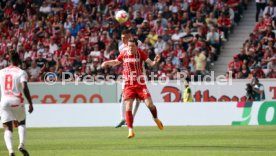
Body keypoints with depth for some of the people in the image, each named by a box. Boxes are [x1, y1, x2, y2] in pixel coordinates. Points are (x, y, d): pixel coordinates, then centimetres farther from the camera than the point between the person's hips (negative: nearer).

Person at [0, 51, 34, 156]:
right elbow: (24, 88, -14)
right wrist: (30, 103, -13)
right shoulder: (21, 72, -2)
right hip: (17, 101, -2)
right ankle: (21, 145, 1)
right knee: (22, 123, 22)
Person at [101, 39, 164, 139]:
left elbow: (150, 63, -9)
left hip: (140, 84, -1)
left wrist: (155, 61, -30)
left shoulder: (140, 53, -6)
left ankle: (156, 119, 23)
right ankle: (130, 131, -2)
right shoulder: (124, 54, 0)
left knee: (149, 104, -8)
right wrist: (107, 63, 1)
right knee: (128, 108, -8)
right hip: (128, 85, 1)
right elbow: (116, 62, 19)